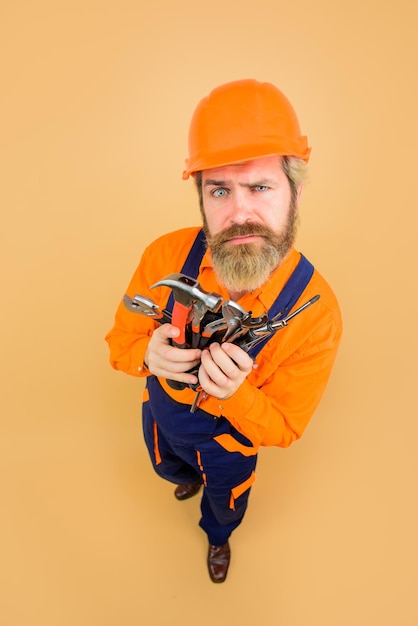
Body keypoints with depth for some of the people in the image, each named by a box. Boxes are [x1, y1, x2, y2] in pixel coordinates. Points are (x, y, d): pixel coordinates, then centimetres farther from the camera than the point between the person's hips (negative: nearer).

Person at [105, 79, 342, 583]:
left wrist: (235, 394, -43)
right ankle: (191, 478, 76)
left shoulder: (315, 312, -35)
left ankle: (217, 536, 70)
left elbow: (284, 428, -22)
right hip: (160, 413, 3)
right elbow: (120, 341, -14)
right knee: (169, 469, 38)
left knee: (225, 504, 32)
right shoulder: (166, 256, -29)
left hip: (231, 437, -2)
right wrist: (149, 352, -37)